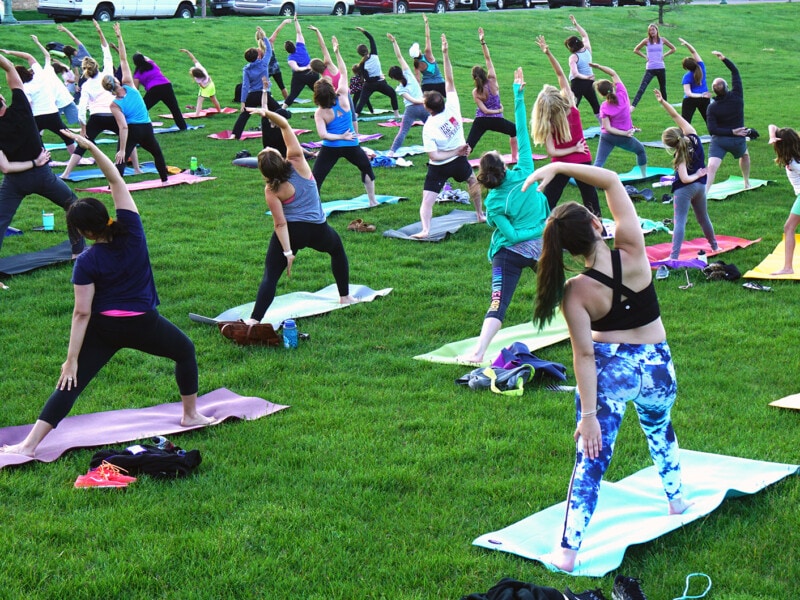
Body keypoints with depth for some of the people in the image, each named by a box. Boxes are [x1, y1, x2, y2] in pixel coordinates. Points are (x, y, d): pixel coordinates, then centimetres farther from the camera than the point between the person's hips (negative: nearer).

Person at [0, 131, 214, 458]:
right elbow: (116, 181, -2)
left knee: (71, 383, 1)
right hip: (143, 324, 1)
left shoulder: (87, 262, -12)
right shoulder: (132, 230, -10)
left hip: (103, 328, -1)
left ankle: (29, 444, -6)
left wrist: (71, 359, -9)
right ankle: (191, 414, 35)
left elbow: (82, 313, -13)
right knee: (185, 351, 28)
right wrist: (91, 147, -3)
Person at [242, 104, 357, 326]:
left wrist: (288, 252, -11)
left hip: (291, 232, -3)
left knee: (270, 275, -4)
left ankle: (254, 319, -19)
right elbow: (286, 126, -5)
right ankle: (345, 296, 40)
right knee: (337, 249, 34)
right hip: (318, 230, 3)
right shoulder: (297, 163, -9)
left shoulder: (271, 190, -12)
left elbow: (280, 223, -15)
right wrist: (268, 113, -17)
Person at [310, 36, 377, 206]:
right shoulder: (343, 97, -7)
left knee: (316, 178, 1)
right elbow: (343, 71, 3)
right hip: (351, 146, 2)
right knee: (367, 169, 27)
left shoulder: (319, 112, -9)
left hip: (330, 148, -2)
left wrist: (340, 137, -7)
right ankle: (373, 201, 33)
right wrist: (337, 52, 5)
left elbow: (323, 134, -18)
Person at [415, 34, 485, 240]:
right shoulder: (452, 107, -14)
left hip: (438, 168, -4)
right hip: (459, 161, 4)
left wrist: (457, 152, -10)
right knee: (473, 181, 34)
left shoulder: (428, 128, -20)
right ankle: (480, 215, 44)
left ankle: (425, 229, -29)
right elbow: (449, 80, -6)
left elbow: (433, 156, -21)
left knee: (427, 200, -6)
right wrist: (445, 54, -7)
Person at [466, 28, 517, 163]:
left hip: (480, 121, 1)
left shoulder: (475, 92, -5)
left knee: (468, 147, -5)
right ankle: (514, 158, 26)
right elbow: (488, 58, -5)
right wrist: (483, 42, -7)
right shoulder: (492, 81, -8)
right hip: (496, 120, -1)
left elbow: (484, 110, -8)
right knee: (515, 130, 26)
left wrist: (497, 110, 6)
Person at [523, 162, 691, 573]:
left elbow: (584, 355, -17)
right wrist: (558, 167, -13)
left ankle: (568, 551, 0)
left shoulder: (575, 292, -19)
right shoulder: (632, 252, -16)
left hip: (609, 367, -3)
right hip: (657, 366, 3)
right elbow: (612, 180, -10)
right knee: (659, 428, 34)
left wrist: (588, 414, -12)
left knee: (590, 462, 0)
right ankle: (676, 498, 51)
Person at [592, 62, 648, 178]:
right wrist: (599, 66, -8)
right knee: (641, 150, 30)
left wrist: (624, 133, -12)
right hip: (624, 138, 2)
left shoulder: (604, 107, -12)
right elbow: (613, 74, -4)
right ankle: (644, 175, 40)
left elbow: (607, 127, -16)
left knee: (598, 163, -10)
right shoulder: (622, 94, -12)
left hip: (607, 136, -2)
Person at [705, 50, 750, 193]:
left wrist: (731, 132, -10)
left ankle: (704, 192, -33)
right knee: (744, 155, 34)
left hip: (719, 140, -2)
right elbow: (735, 71, 1)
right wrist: (724, 58, 0)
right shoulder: (737, 95, -9)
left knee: (711, 167, -15)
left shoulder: (712, 107, -10)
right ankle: (747, 183, 48)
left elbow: (712, 130, -15)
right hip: (738, 139, 3)